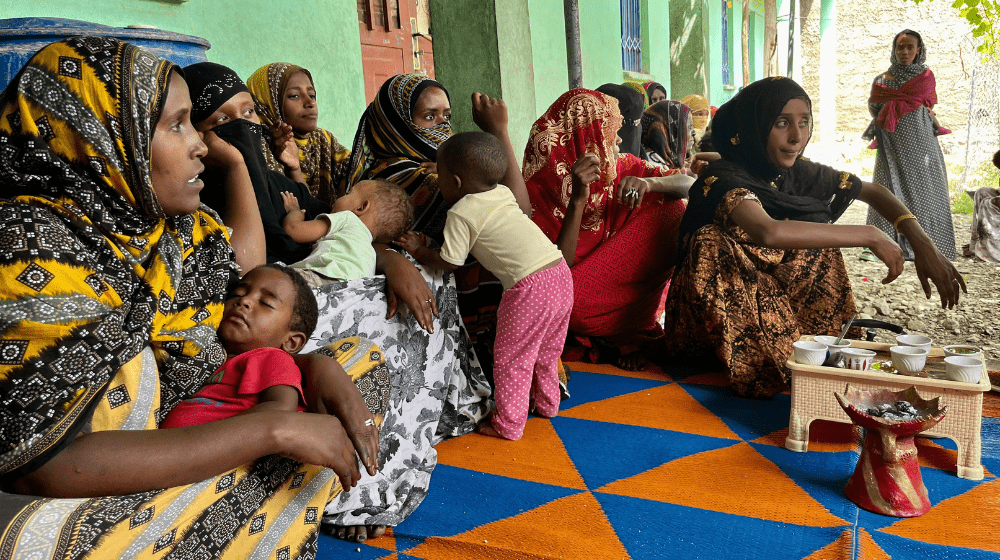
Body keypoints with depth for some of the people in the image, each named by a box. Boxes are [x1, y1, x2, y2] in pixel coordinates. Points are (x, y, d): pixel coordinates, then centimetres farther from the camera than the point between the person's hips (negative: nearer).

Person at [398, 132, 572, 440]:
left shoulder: (461, 213, -8)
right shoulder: (503, 193, 13)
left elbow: (449, 261, -4)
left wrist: (419, 250, 12)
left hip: (530, 285, -8)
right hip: (561, 273, 8)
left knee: (511, 358, 9)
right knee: (546, 350, 27)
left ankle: (508, 424, 21)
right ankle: (547, 403, 45)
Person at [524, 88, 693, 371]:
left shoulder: (621, 167, 1)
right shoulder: (540, 186, -14)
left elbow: (689, 184, -5)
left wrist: (648, 182, -26)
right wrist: (578, 198, -32)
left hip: (622, 287, 5)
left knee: (670, 210, -10)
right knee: (568, 293, -39)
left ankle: (630, 333, -5)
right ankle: (629, 336, -4)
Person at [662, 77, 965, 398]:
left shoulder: (799, 173, -1)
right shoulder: (725, 179, -22)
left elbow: (872, 191, 11)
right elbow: (769, 232, -42)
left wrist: (924, 246, -6)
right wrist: (870, 236, -33)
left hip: (777, 303, 6)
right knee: (714, 241, -31)